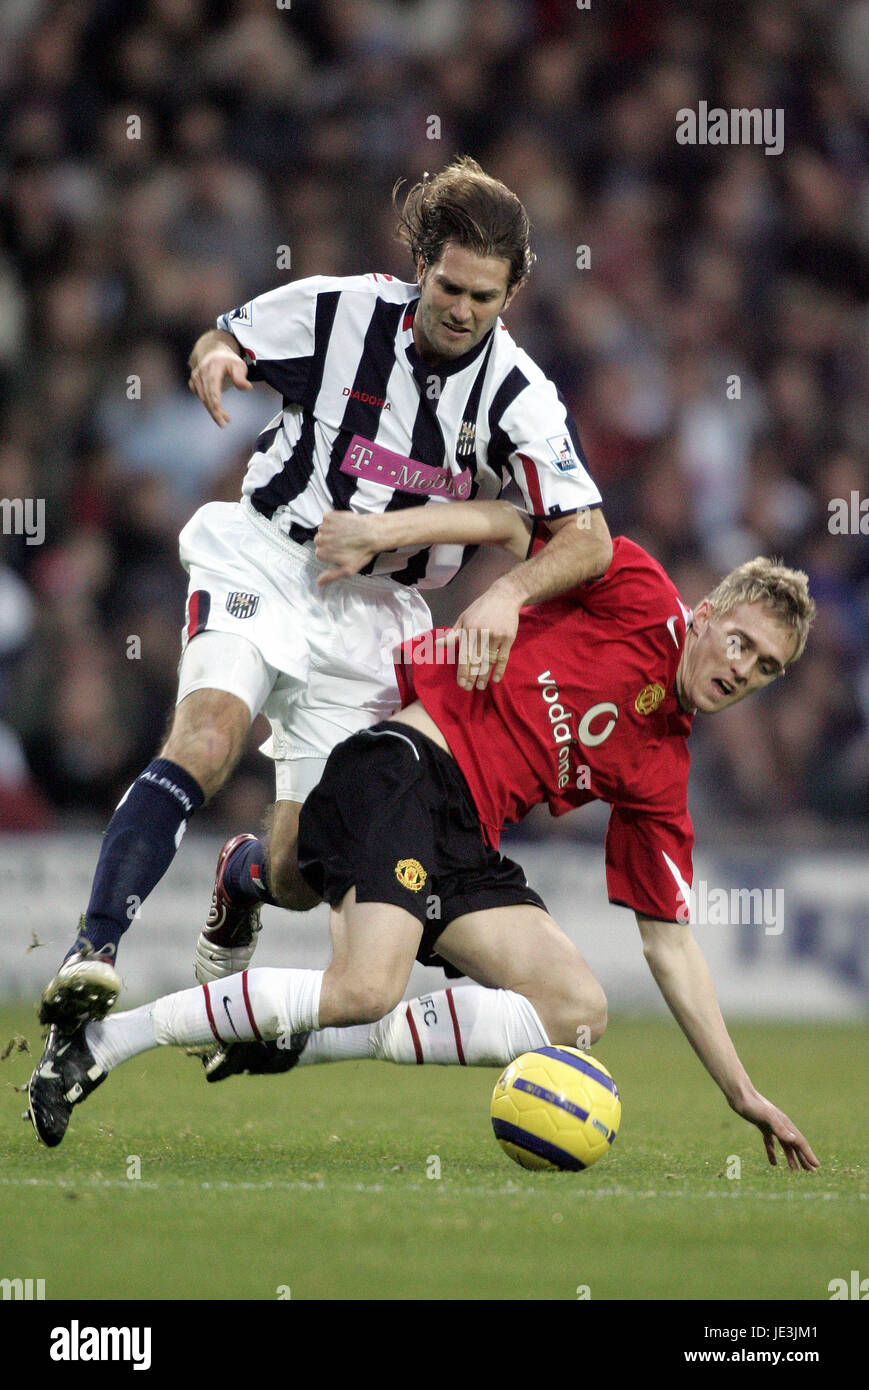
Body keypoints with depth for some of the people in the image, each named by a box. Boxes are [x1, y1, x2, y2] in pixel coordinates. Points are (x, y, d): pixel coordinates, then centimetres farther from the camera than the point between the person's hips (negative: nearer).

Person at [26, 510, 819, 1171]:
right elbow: (518, 519, 8)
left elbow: (669, 939, 18)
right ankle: (104, 1045, -15)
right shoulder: (641, 598, 2)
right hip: (405, 769, -8)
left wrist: (741, 1090, 14)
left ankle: (299, 1040, -10)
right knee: (368, 987, -29)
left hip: (465, 843, 8)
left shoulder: (662, 772, 17)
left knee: (580, 1010, -9)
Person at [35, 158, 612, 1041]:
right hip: (262, 562, -1)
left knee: (303, 873, -1)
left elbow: (589, 539, -15)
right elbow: (222, 343, 7)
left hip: (374, 610, 1)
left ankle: (241, 878, 38)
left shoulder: (519, 397, -10)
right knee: (206, 740, -30)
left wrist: (509, 592, -34)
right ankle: (93, 953, -34)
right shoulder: (341, 311, -9)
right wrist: (216, 356, -18)